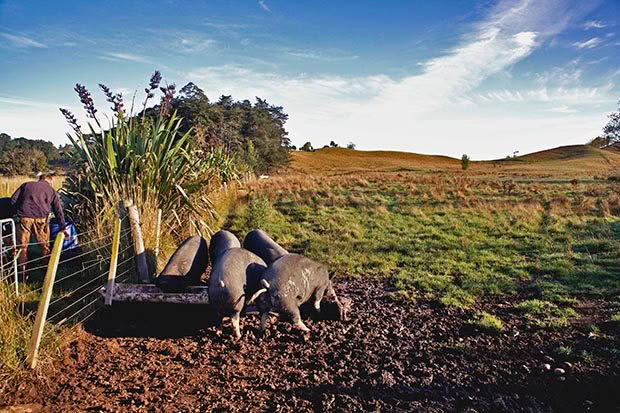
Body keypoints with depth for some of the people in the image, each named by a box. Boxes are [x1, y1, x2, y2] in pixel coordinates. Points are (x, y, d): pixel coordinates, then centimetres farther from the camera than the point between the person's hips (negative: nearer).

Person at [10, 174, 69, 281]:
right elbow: (58, 210, 15)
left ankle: (22, 275, 16)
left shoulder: (26, 185, 20)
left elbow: (13, 200, 10)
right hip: (41, 218, -1)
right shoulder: (51, 190, 19)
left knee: (22, 247, 12)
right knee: (45, 247, 13)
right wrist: (63, 227, 16)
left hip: (24, 217, 1)